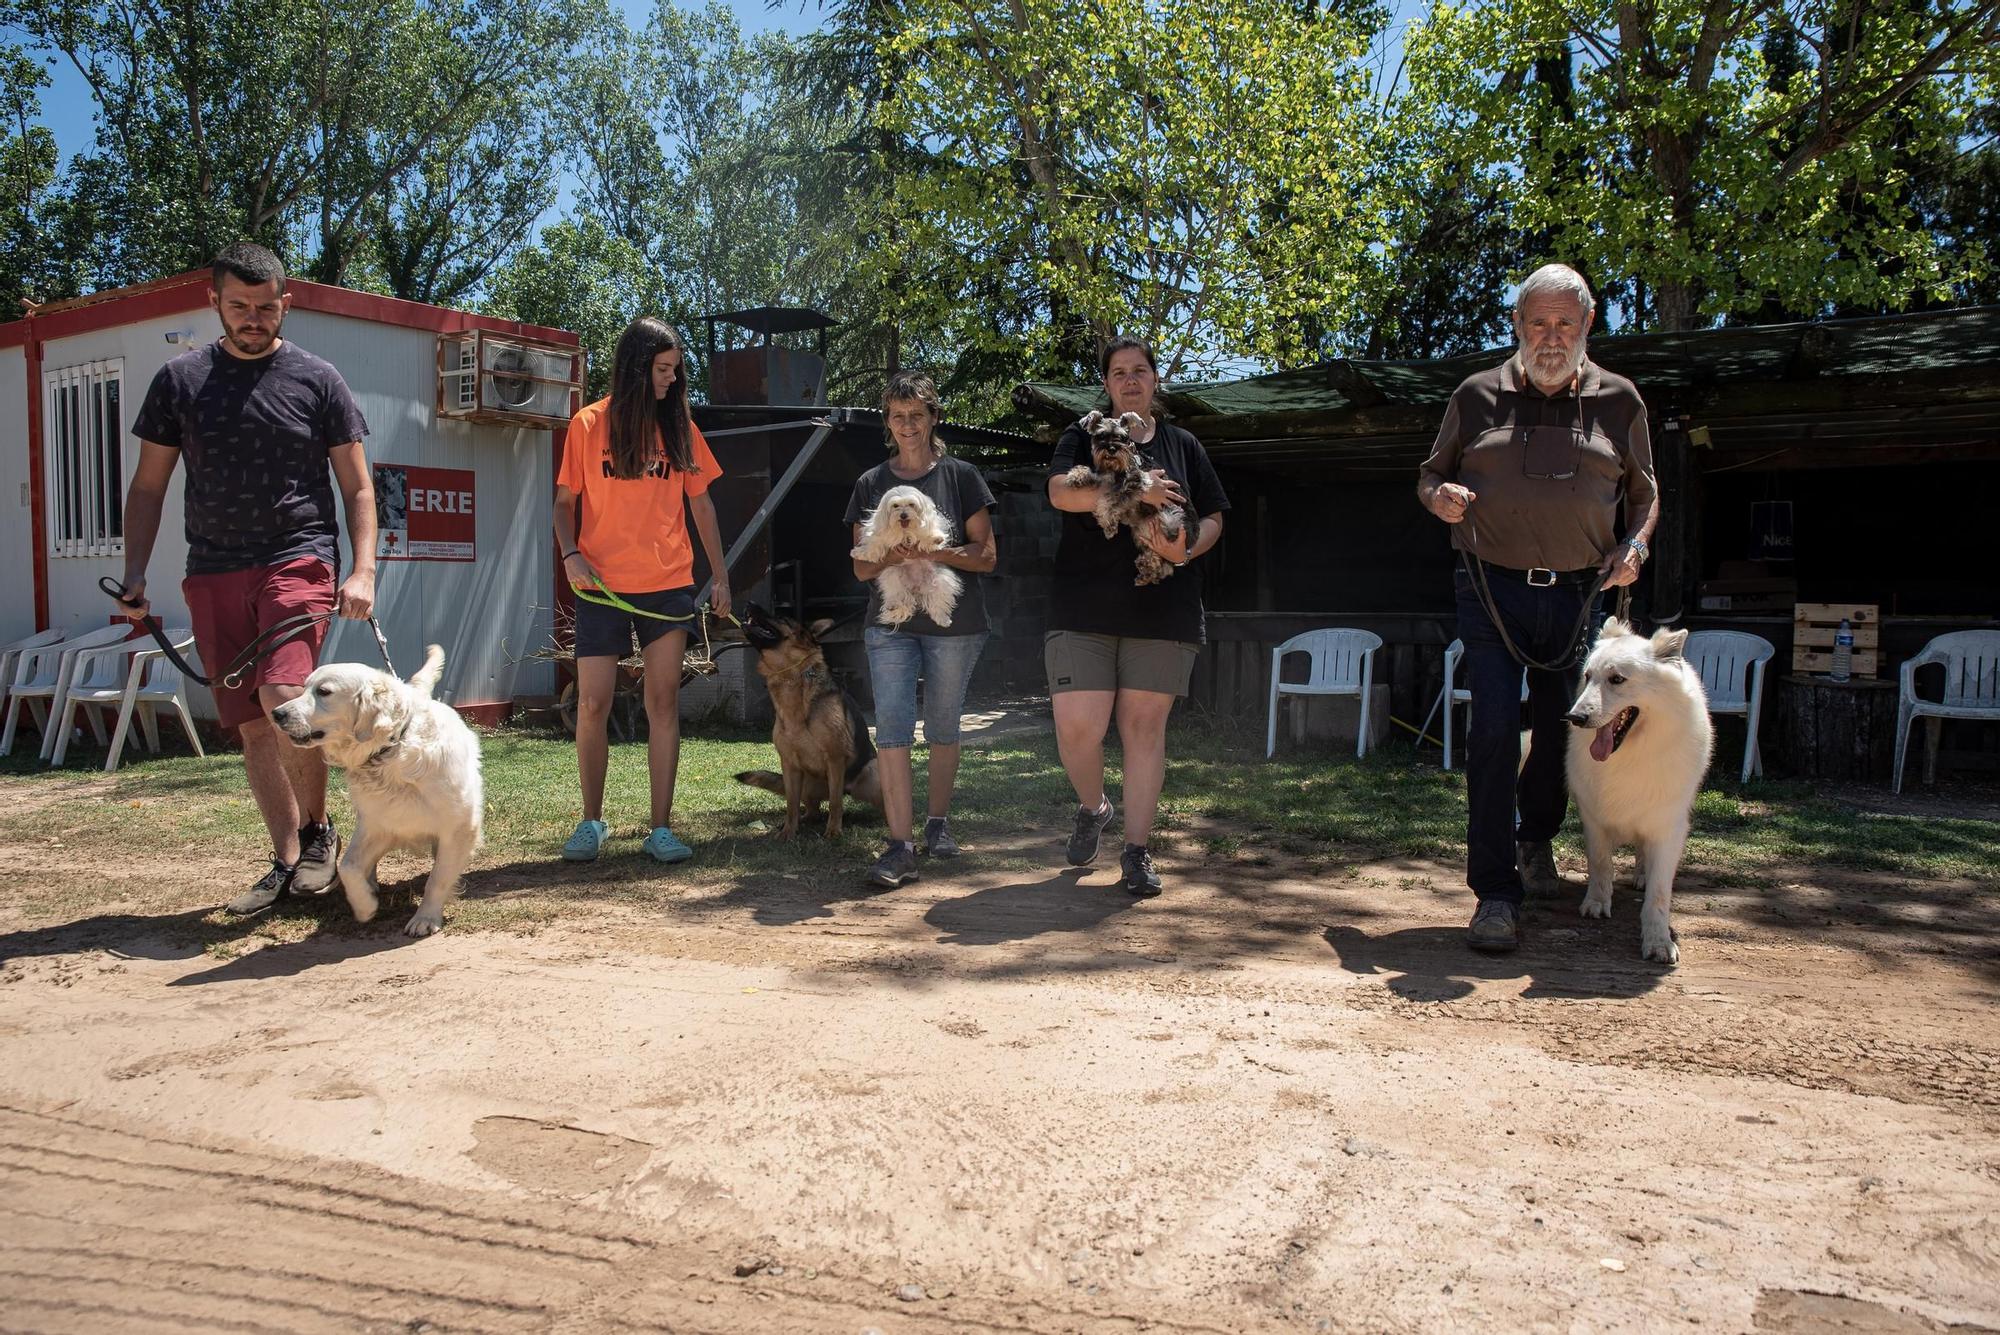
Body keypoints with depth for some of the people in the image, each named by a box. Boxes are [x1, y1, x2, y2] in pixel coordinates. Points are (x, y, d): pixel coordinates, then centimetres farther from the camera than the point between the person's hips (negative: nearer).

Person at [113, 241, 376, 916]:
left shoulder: (318, 379, 4)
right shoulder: (180, 380, 10)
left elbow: (357, 487, 5)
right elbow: (148, 487, 14)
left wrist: (362, 572, -7)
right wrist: (134, 576, 4)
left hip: (299, 558, -3)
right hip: (213, 575, 4)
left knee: (282, 696, -23)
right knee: (251, 725, 4)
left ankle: (317, 828, -1)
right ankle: (286, 860, 15)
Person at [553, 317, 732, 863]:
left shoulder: (680, 428, 8)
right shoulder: (589, 425, 2)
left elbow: (701, 504, 12)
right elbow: (565, 502, 6)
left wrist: (720, 576, 9)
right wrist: (570, 553, -12)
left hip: (668, 586, 2)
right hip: (602, 587, -2)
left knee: (664, 704, 1)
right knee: (592, 705, -2)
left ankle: (661, 827, 6)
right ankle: (591, 820, 15)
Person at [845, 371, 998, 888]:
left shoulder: (961, 476, 3)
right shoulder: (871, 484, 9)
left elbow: (985, 556, 1)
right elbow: (862, 567, 7)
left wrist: (938, 553, -17)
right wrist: (894, 554, -15)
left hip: (954, 623, -1)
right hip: (890, 621, 1)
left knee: (943, 727, 9)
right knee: (892, 727, -10)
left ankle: (938, 821, 28)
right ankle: (900, 846, -12)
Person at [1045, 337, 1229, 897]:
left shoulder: (1183, 446, 16)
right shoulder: (1082, 438, 10)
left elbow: (1213, 519, 14)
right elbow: (1062, 492, -9)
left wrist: (1187, 551, -8)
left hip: (1162, 612, 1)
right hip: (1083, 609, -1)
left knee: (1144, 727, 0)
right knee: (1077, 727, -9)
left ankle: (1137, 851, 8)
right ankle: (1092, 808, 22)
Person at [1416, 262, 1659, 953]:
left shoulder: (1618, 401, 9)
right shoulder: (1477, 397, 5)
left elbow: (1644, 492, 17)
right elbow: (1430, 477, 13)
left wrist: (1636, 544, -3)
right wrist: (1440, 496, -11)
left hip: (1578, 594, 2)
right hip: (1492, 590, -2)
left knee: (1561, 731, 13)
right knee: (1494, 731, -12)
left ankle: (1536, 842, 41)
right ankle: (1496, 895, -8)